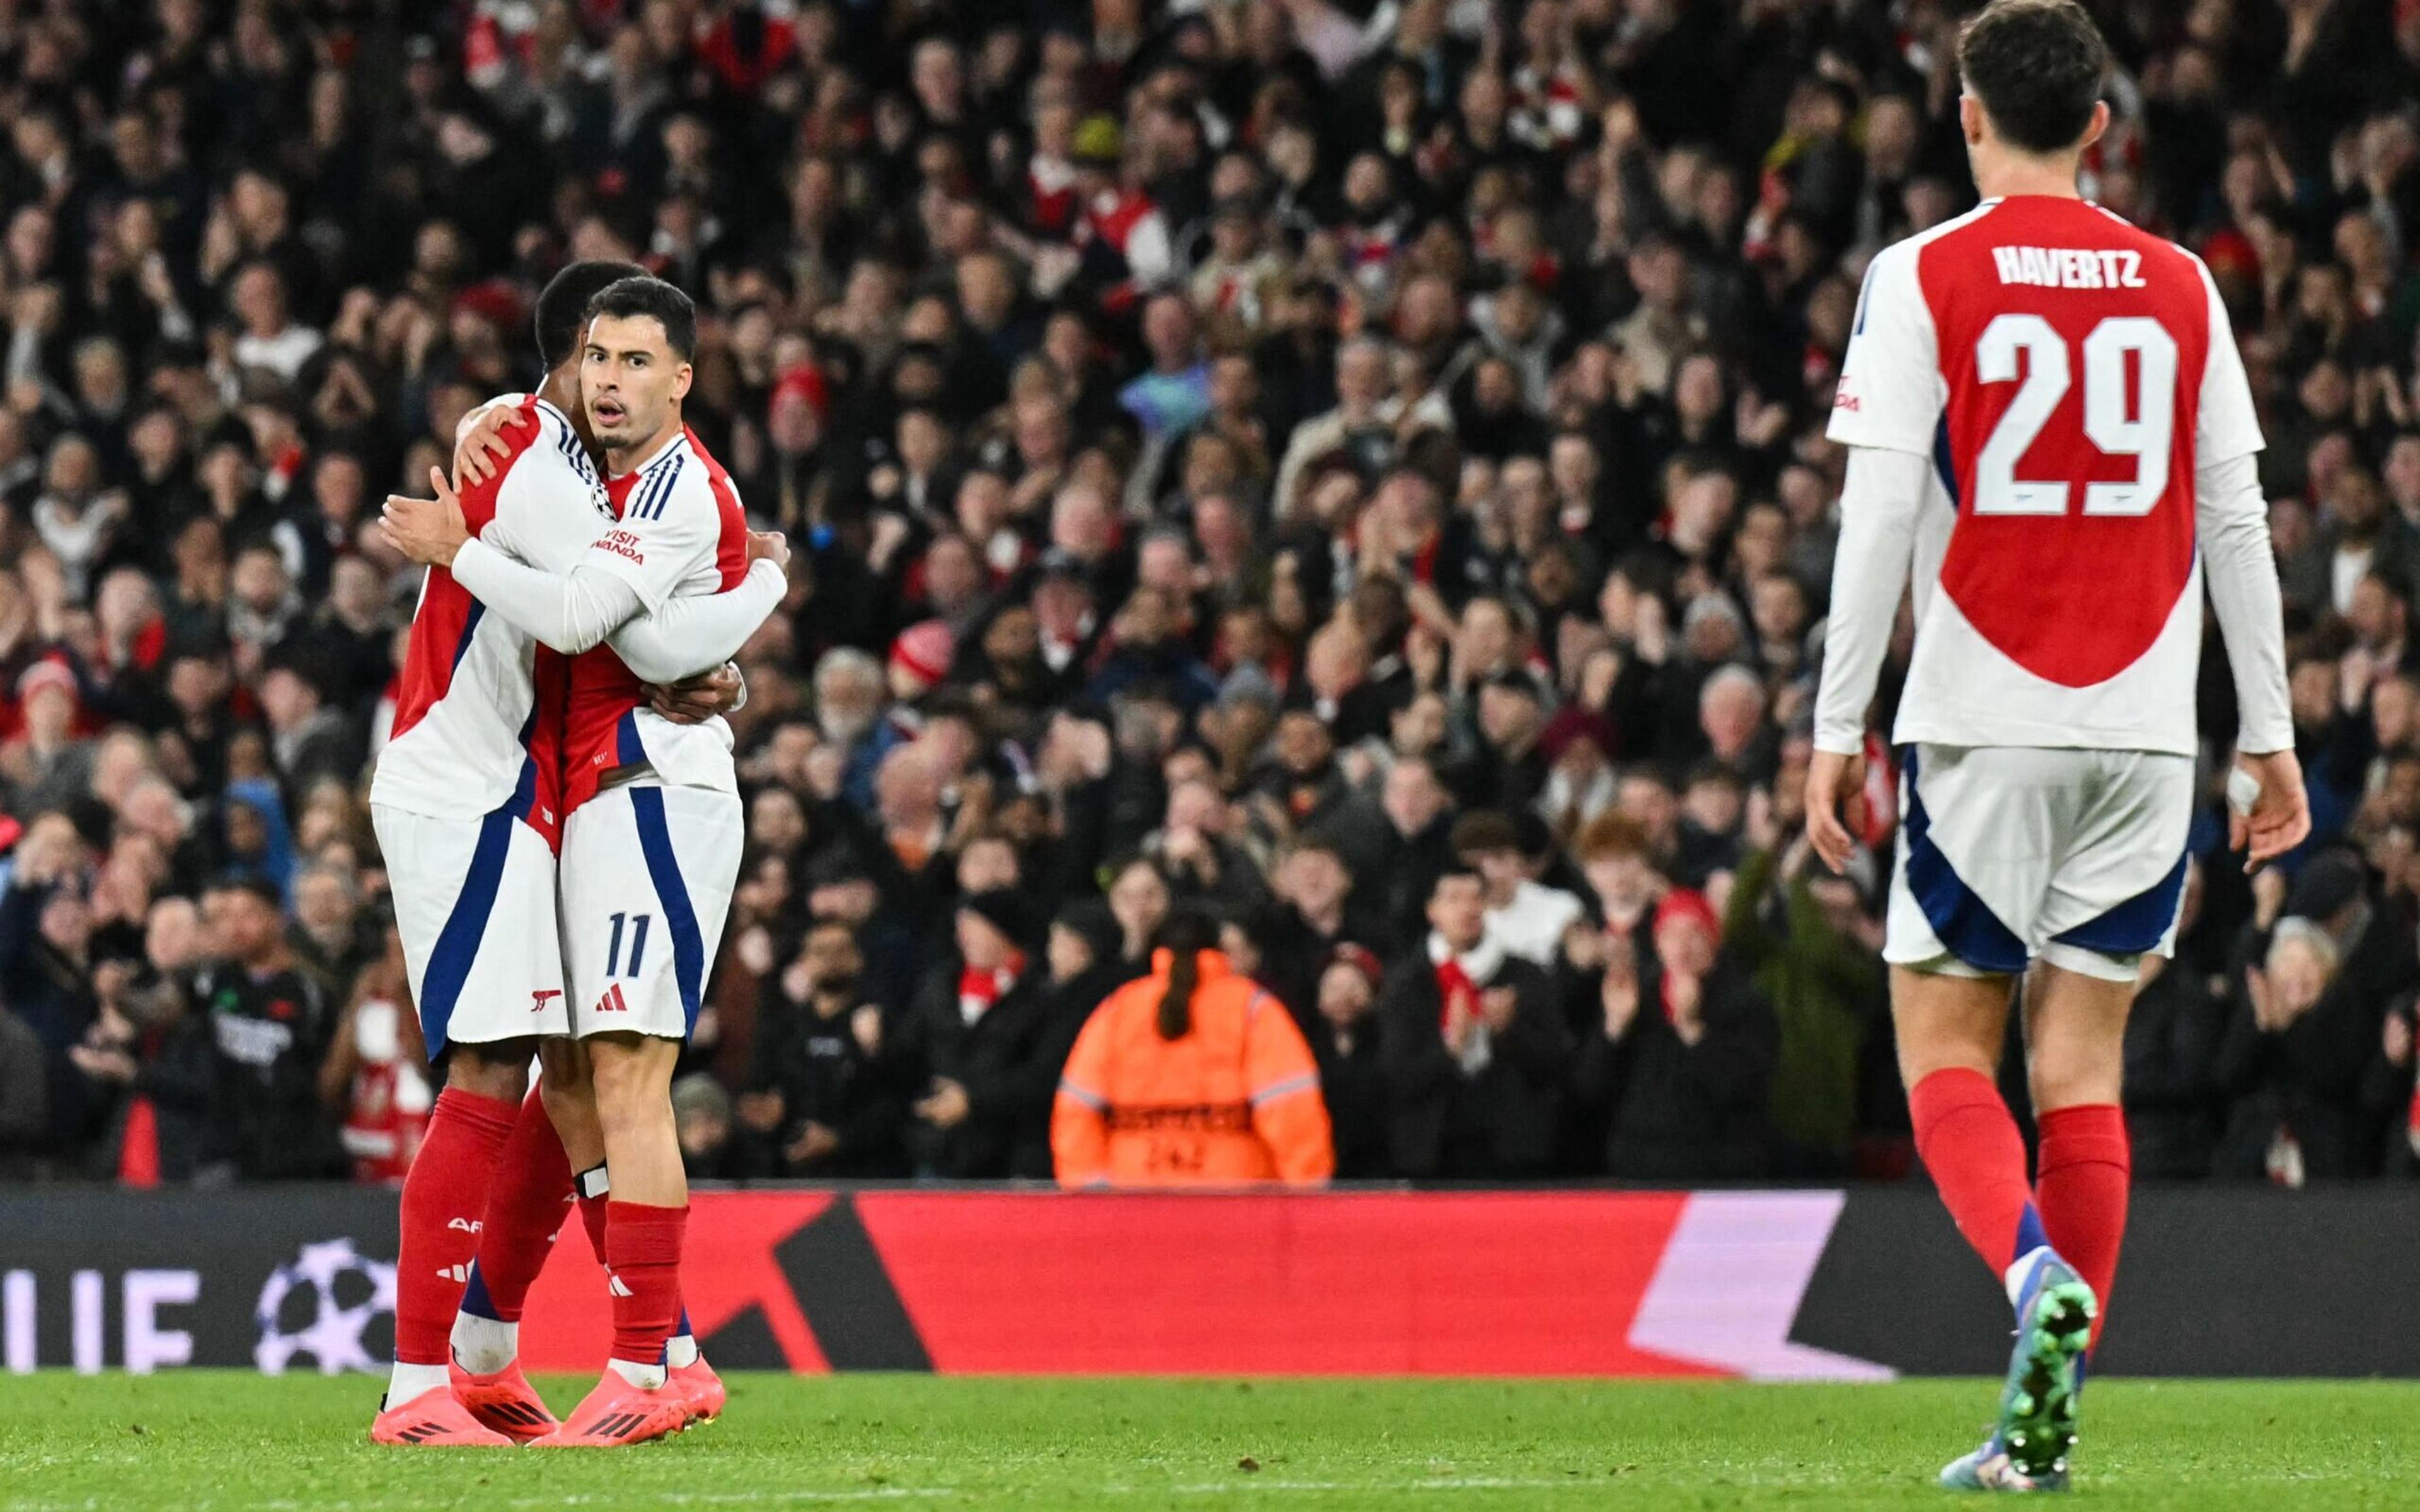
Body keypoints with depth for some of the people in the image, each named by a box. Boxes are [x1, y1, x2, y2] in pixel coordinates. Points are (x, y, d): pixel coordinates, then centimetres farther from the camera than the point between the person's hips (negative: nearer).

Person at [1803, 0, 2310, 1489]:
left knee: (1945, 1049, 5)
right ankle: (2046, 1421, 3)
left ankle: (2037, 1274, -24)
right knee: (2082, 1061, 8)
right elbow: (2239, 520, 8)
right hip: (2145, 726, 3)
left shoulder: (1925, 279, -2)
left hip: (1980, 723, -3)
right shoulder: (2180, 287, 7)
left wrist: (1837, 726, -2)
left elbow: (1878, 517, -7)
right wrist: (2272, 735, 14)